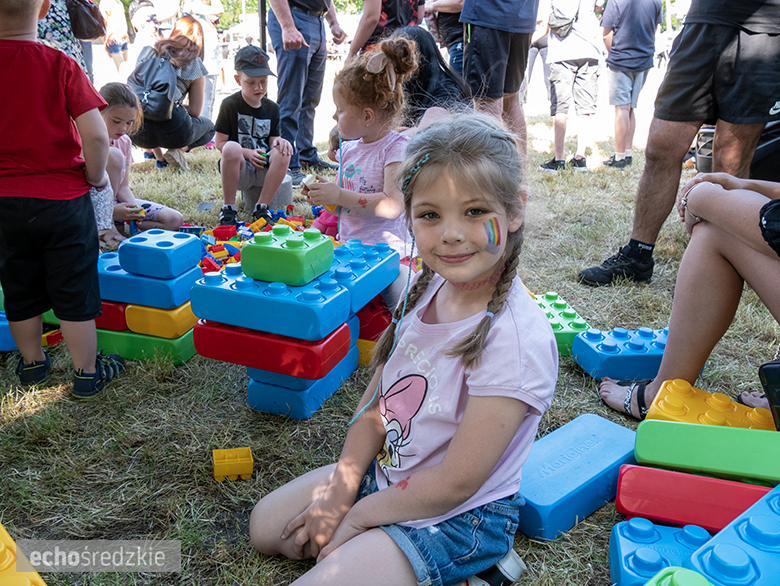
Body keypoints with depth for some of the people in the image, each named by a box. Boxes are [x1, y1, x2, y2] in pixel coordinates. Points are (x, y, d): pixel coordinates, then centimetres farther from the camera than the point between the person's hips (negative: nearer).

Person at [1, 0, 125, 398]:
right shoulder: (61, 66, -12)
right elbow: (96, 136, -20)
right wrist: (95, 176, -2)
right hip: (64, 198, -3)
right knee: (75, 291, 8)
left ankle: (32, 362, 35)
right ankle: (87, 373, 19)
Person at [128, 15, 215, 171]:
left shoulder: (148, 52, 17)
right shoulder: (194, 64, 7)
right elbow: (195, 112, 6)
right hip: (172, 131, -4)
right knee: (209, 126, 30)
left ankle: (159, 157, 17)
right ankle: (179, 149, 0)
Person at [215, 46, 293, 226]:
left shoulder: (272, 109, 8)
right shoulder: (230, 105, -4)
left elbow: (271, 141, 10)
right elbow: (220, 142, -5)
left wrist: (277, 142, -16)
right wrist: (247, 153, -18)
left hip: (264, 170, 3)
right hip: (238, 169, -3)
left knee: (283, 152, -27)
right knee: (232, 148, -35)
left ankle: (262, 207, -15)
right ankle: (228, 208, -19)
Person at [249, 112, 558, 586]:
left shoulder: (517, 338, -30)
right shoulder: (427, 290, -7)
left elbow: (456, 483, -24)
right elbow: (376, 403, 2)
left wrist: (356, 516, -12)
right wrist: (339, 490, -7)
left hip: (456, 516, -7)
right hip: (385, 474, 8)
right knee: (265, 526, 16)